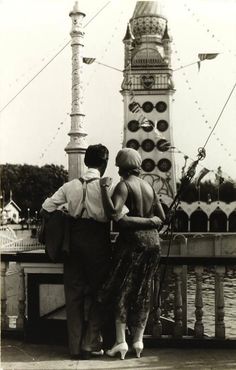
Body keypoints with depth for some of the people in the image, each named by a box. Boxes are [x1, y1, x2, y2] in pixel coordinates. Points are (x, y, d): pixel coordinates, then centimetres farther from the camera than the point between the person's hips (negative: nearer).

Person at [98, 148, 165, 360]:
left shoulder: (124, 186, -9)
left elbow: (113, 211, -24)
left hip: (131, 241, -6)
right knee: (142, 293, 11)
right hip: (152, 241, 6)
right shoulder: (149, 187, 10)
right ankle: (138, 340, 13)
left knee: (121, 291, 3)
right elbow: (162, 217, 10)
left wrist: (105, 187, -15)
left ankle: (121, 342, 0)